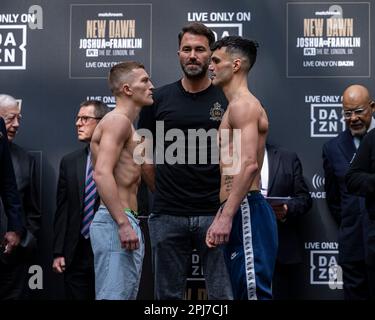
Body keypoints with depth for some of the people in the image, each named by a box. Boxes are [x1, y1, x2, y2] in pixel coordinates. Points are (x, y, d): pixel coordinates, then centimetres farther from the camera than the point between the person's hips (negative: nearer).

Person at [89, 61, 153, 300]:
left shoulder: (127, 127, 22)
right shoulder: (118, 120, -10)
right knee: (115, 296, -12)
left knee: (127, 294, 12)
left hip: (127, 222, 10)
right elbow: (102, 173, -22)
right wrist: (123, 224, -26)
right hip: (115, 223, -10)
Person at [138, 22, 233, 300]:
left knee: (223, 294, 1)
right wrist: (165, 192, 7)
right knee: (169, 296, 10)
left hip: (216, 214, -1)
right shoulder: (159, 99, 5)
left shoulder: (228, 100, 2)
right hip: (168, 215, 2)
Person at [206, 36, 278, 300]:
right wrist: (219, 218, 24)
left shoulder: (243, 104, -9)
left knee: (253, 292, -11)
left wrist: (226, 217, -25)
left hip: (246, 211, -11)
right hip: (238, 212, 11)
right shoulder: (236, 106, 23)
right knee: (243, 290, 12)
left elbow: (249, 164, -22)